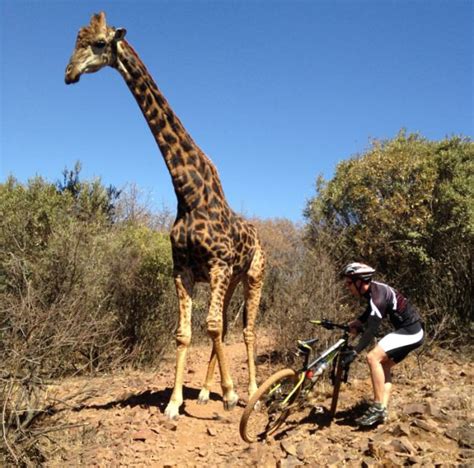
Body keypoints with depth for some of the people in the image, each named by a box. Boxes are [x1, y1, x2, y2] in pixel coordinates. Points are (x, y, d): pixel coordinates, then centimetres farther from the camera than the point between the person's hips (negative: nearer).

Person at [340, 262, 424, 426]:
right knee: (384, 365, 12)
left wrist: (354, 352, -20)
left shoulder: (378, 296, -24)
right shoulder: (373, 289, 4)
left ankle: (378, 407, -12)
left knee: (373, 357, -19)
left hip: (410, 332, -10)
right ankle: (383, 410, 12)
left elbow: (371, 330, -24)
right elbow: (370, 312, 22)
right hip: (410, 330, 10)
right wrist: (355, 323, 6)